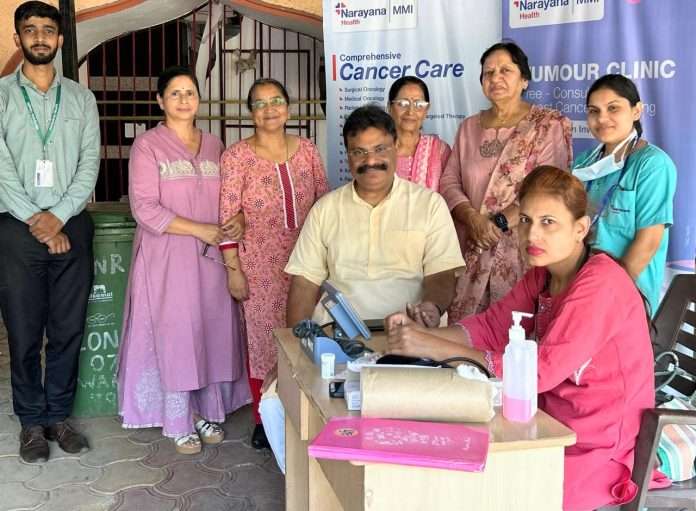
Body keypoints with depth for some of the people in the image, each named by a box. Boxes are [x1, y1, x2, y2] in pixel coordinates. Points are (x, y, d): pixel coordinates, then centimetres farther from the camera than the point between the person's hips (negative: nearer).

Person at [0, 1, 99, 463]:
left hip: (71, 226, 2)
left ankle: (59, 415, 20)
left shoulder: (81, 98, 10)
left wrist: (58, 216, -10)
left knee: (69, 329, 6)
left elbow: (90, 162, 2)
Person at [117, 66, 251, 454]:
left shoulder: (215, 146, 11)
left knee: (213, 331, 7)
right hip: (167, 258, -4)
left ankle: (208, 412, 21)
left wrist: (236, 222, -7)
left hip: (210, 256, 5)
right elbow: (144, 207, -13)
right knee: (175, 335, 0)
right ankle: (179, 422, 12)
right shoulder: (148, 145, -5)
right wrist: (199, 229, -16)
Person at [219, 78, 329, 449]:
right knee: (263, 336, 6)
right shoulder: (237, 156, -6)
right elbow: (227, 217, -8)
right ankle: (263, 419, 21)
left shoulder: (307, 150, 5)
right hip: (260, 265, -3)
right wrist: (233, 269, -10)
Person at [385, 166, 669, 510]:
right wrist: (420, 334, -16)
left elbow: (539, 370, -29)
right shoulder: (542, 274, 4)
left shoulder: (600, 285, -23)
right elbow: (490, 327, 2)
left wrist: (435, 348, -30)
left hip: (599, 450, -7)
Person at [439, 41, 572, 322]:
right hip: (471, 250, 4)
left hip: (523, 248, -3)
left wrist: (499, 222, -15)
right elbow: (449, 182, 8)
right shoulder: (469, 127, 16)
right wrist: (473, 219, -9)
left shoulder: (549, 125, 2)